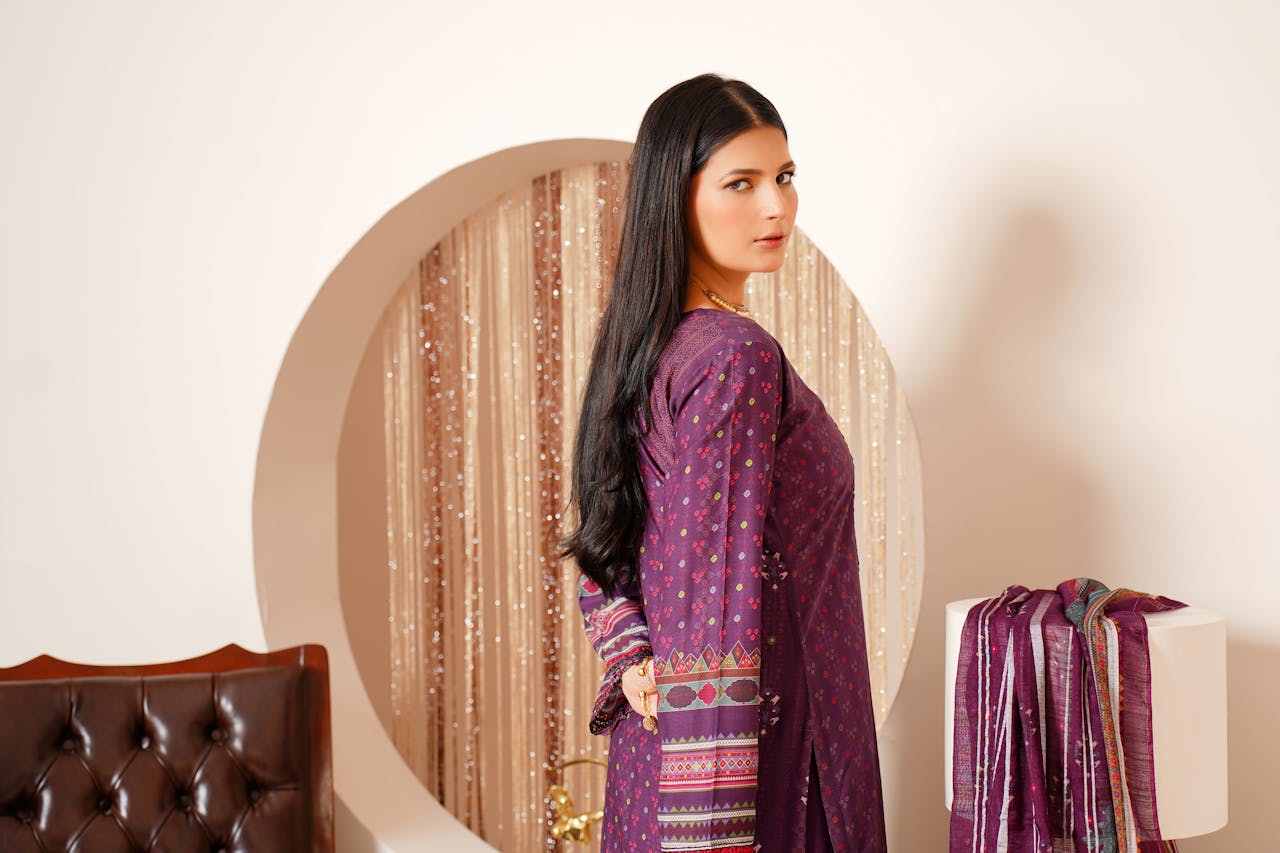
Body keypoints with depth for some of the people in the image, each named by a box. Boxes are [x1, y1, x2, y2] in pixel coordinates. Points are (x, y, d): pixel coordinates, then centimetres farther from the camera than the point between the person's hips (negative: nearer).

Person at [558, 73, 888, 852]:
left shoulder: (647, 344, 7)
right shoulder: (738, 358, -20)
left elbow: (604, 547, 13)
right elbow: (712, 601, -24)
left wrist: (633, 662, 0)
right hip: (765, 750, -9)